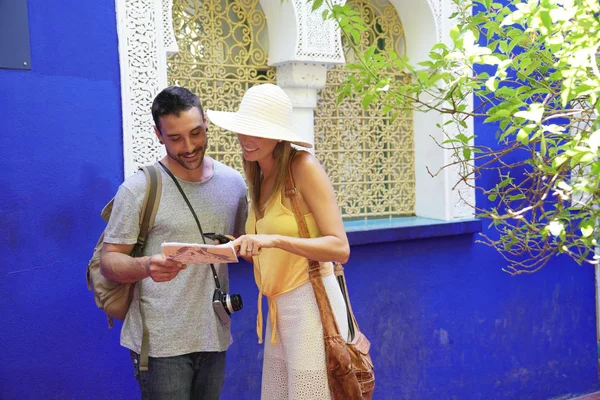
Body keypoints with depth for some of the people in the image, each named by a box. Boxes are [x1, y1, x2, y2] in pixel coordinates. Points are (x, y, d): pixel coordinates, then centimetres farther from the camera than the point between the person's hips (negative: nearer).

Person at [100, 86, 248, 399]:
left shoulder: (233, 183, 5)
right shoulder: (138, 189, -9)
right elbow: (109, 261, -8)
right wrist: (146, 266, -28)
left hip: (214, 337, 5)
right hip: (160, 344, -4)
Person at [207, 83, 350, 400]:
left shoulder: (303, 166, -11)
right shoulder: (260, 179, 11)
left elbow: (340, 248, -17)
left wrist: (274, 239, -28)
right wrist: (240, 244, 0)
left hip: (311, 305, -7)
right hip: (278, 309, 7)